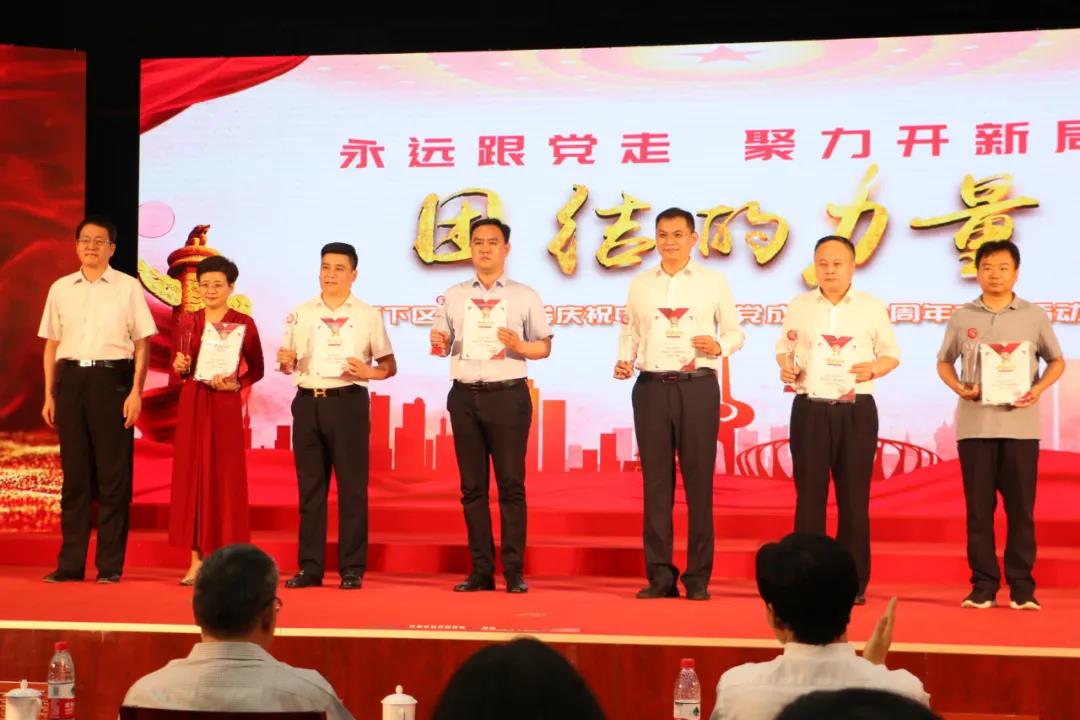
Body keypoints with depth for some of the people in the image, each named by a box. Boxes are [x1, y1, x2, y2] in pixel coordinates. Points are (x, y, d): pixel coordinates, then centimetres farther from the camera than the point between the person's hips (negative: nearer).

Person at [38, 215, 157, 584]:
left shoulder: (128, 287, 3)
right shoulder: (60, 289, 11)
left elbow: (142, 345, 1)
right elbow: (51, 345, 14)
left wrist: (136, 392, -7)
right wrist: (49, 395, 9)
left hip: (112, 378, -3)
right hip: (71, 378, 3)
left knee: (113, 474, 0)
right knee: (73, 473, 6)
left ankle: (110, 565, 6)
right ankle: (70, 563, 12)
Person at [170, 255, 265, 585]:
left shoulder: (243, 323, -1)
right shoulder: (187, 323, 8)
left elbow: (256, 369, 2)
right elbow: (178, 365, 15)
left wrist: (235, 384, -15)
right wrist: (180, 367, -6)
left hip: (225, 404, -3)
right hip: (192, 402, 3)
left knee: (224, 477, -1)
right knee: (190, 474, 2)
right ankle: (196, 559, 7)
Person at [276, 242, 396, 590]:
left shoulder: (368, 315, 5)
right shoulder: (300, 314, 11)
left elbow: (390, 366, 6)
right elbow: (288, 364, 14)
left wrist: (368, 372, -14)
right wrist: (286, 362, -9)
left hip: (348, 402, -3)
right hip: (308, 402, 3)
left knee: (352, 487, -2)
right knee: (310, 487, 6)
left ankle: (352, 569, 4)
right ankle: (310, 567, 12)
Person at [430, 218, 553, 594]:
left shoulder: (525, 296, 6)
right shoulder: (454, 296, 13)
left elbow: (545, 346, 6)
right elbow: (442, 342, 15)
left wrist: (521, 347, -14)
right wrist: (438, 344, -8)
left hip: (508, 394, -3)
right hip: (465, 395, 3)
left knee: (511, 484, -4)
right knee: (472, 486, 4)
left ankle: (514, 570, 0)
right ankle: (481, 570, 9)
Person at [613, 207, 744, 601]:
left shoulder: (713, 281, 5)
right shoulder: (640, 284, 12)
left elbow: (735, 331, 8)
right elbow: (629, 333, 15)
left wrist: (719, 346, -13)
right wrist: (624, 361, -4)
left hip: (697, 387, -2)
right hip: (651, 388, 2)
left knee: (698, 481, -1)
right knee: (656, 481, 3)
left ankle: (698, 577, 4)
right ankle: (659, 575, 8)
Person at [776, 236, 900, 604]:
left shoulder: (873, 308, 4)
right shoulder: (799, 306, 8)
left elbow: (892, 353, 8)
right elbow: (785, 348, 16)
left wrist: (873, 369, -13)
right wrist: (785, 366, -6)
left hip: (856, 410, -1)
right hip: (810, 408, 1)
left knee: (854, 497, 1)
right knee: (809, 494, 0)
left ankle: (854, 583, 6)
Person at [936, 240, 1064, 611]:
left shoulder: (1034, 316, 4)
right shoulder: (962, 317, 7)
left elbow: (1057, 361, 10)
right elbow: (944, 362, 14)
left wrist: (1039, 388, -9)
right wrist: (958, 387, -6)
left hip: (1020, 425, -1)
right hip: (975, 424, 1)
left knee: (1021, 507, 0)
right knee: (978, 507, 2)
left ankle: (1022, 587, 6)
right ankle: (983, 585, 8)